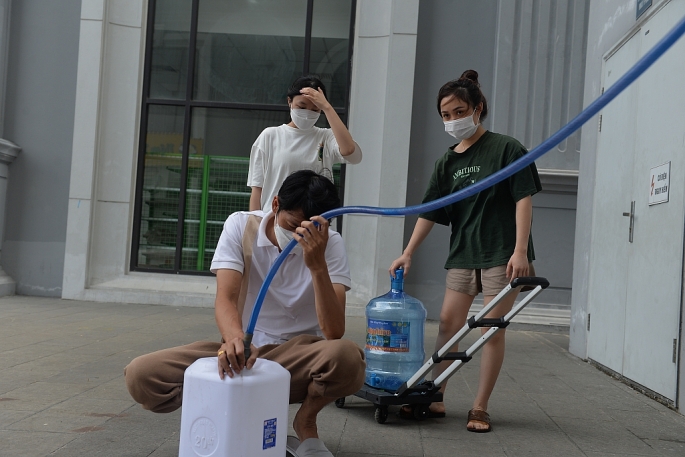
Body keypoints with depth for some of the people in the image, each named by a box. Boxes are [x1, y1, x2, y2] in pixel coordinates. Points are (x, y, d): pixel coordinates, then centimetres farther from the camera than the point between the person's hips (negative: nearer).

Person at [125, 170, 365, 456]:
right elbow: (225, 299, -22)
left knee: (347, 358, -36)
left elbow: (333, 333, -22)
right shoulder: (241, 225, -8)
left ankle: (306, 420, -2)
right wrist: (236, 339, -45)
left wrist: (317, 264, -34)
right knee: (141, 375, -21)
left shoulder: (330, 244, -11)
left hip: (298, 357, -1)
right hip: (243, 348, 1)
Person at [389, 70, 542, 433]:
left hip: (501, 254, -5)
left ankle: (480, 408, 7)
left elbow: (524, 199, -10)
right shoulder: (447, 162, 9)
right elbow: (430, 212, 9)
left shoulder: (505, 149, -6)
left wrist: (520, 250, -17)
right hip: (462, 254, 5)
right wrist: (408, 253, 2)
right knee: (448, 324, 5)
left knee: (492, 330, -1)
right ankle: (435, 397, 15)